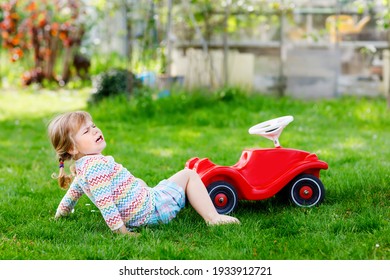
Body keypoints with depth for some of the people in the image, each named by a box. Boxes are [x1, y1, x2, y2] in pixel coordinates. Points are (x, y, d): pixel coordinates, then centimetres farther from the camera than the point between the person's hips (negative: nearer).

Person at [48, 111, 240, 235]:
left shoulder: (82, 167, 10)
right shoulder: (97, 164, -23)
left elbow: (74, 190, 27)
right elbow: (103, 200, -30)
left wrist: (62, 211, 45)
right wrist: (119, 228, -30)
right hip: (149, 209, -10)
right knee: (188, 174, 3)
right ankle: (213, 218, -4)